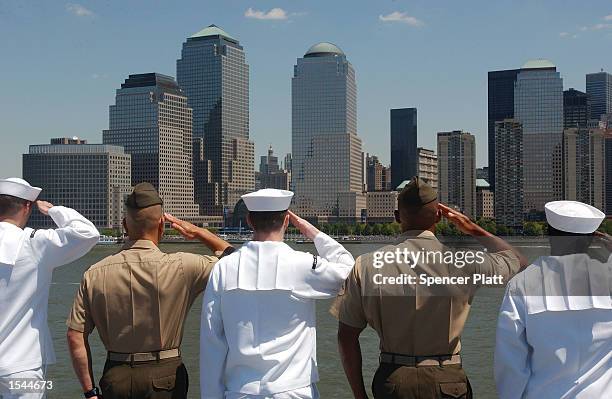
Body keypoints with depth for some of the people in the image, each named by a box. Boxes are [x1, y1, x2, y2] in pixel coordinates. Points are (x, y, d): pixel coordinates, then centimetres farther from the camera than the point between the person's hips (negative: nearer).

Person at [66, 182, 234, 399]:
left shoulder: (95, 274, -3)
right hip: (165, 375, -2)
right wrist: (199, 232, 12)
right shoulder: (181, 267, -11)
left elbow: (75, 337, -2)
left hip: (115, 377, 3)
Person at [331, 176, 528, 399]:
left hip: (391, 381, 1)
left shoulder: (366, 266, -4)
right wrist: (474, 230, 18)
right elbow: (517, 260, 12)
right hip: (446, 381, -1)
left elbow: (347, 336, -1)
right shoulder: (461, 263, -7)